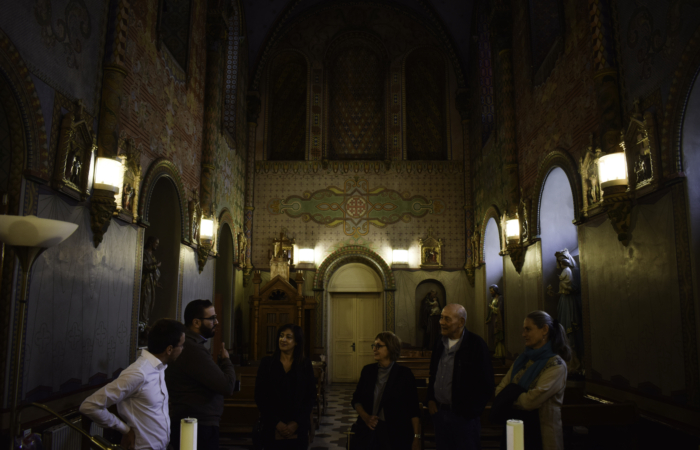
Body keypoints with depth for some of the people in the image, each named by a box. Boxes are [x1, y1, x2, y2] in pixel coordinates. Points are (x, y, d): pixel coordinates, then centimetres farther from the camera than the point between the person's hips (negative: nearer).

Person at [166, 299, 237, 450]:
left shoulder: (190, 344, 11)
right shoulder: (193, 349, -22)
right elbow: (227, 386, -23)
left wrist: (220, 361, 0)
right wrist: (226, 360, -7)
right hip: (198, 429, -10)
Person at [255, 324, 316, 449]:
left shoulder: (305, 364, 1)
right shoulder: (267, 363, 0)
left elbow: (311, 397, 1)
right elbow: (260, 396, -2)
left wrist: (296, 423, -8)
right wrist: (277, 423, -9)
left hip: (298, 429, 0)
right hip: (273, 430, 0)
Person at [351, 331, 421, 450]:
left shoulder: (404, 374, -3)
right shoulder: (368, 370, 7)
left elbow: (413, 410, -4)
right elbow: (356, 400, 13)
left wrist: (416, 438, -10)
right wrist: (365, 417, -5)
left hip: (395, 434, -2)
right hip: (368, 430, 2)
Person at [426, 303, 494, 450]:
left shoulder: (477, 345, -11)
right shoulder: (440, 345, 9)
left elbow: (486, 384, -10)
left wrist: (470, 411, -10)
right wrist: (430, 399, 9)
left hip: (464, 416, -6)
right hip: (439, 413, 6)